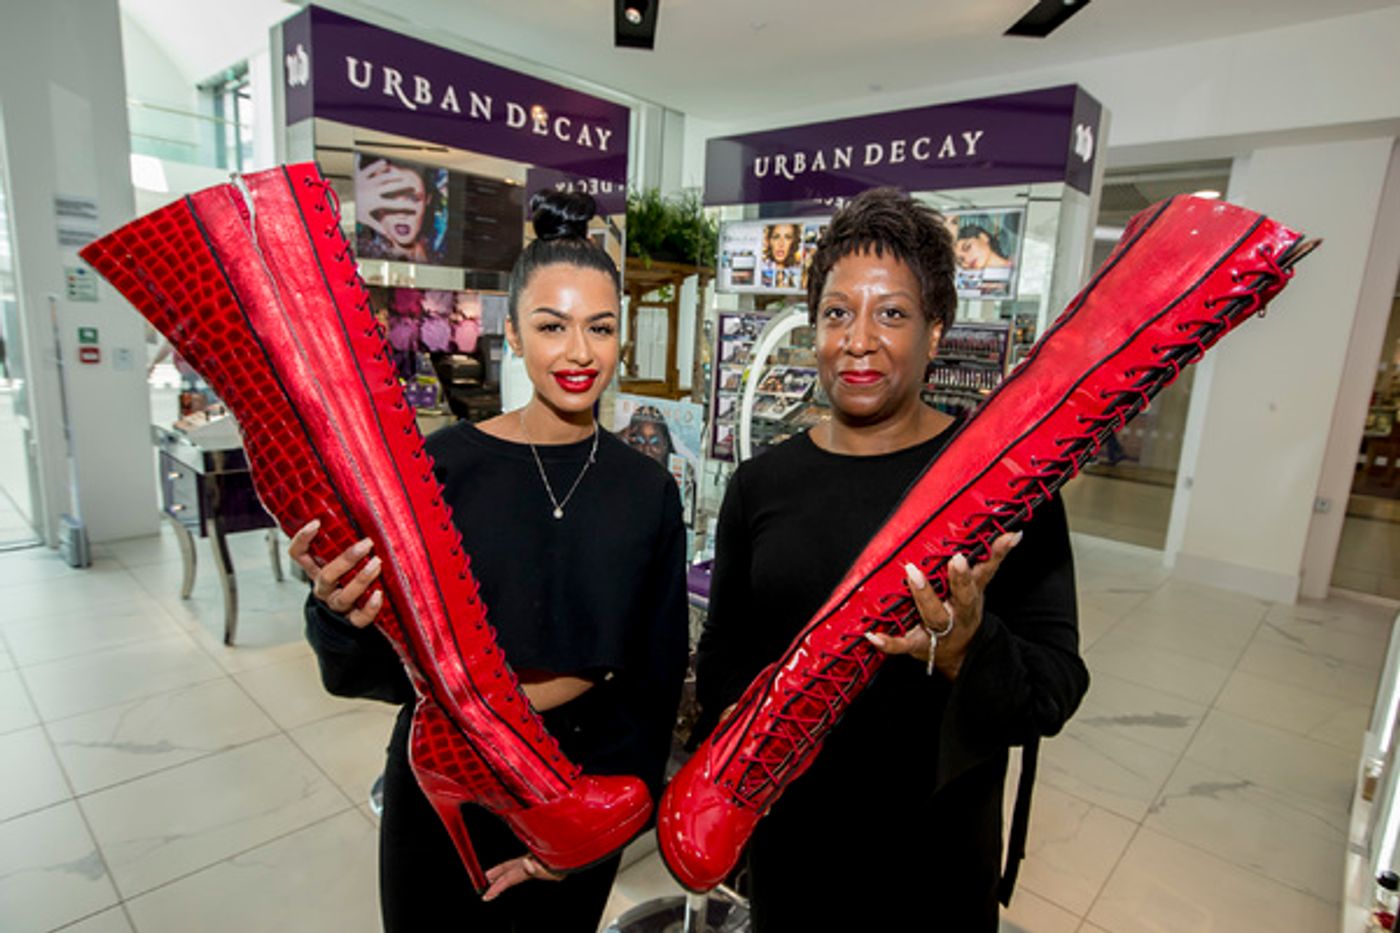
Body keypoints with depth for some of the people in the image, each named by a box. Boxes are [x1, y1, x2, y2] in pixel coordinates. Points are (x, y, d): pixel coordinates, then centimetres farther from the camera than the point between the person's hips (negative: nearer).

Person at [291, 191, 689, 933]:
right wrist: (341, 614, -32)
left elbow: (657, 678, -1)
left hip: (580, 806, 1)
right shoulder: (445, 463, -13)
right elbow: (370, 669, -12)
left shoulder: (648, 491, -7)